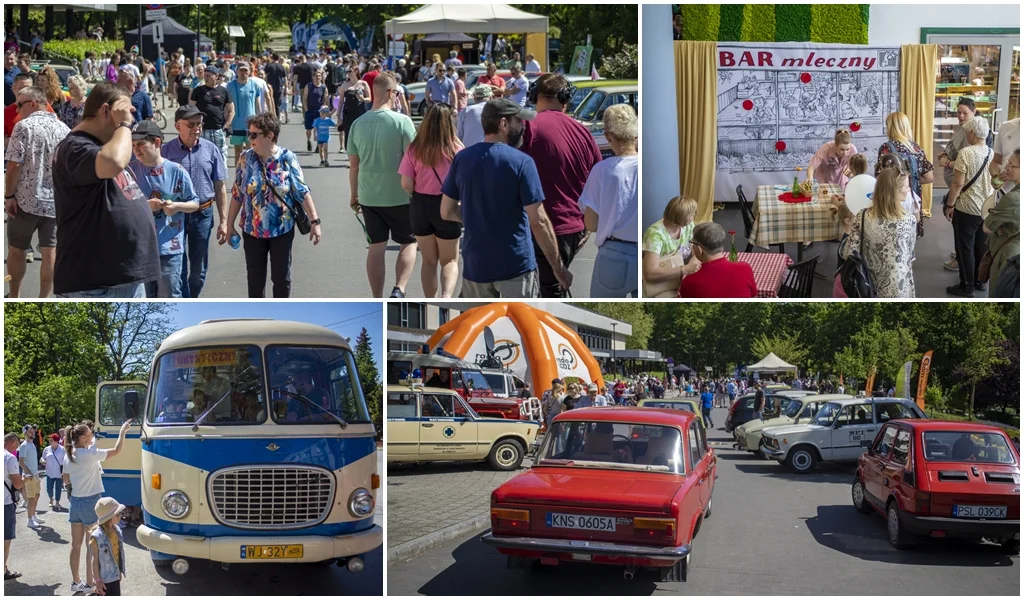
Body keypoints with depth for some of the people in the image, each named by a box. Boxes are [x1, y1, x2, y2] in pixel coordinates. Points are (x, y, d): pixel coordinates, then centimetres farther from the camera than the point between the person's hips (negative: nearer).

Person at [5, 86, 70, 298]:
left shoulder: (24, 126, -10)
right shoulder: (63, 128, 5)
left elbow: (14, 164, -15)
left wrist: (9, 195, -8)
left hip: (26, 200, -4)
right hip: (57, 201, 4)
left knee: (16, 249, 12)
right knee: (50, 251, 5)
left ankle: (14, 298, 21)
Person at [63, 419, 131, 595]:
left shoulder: (69, 456, 4)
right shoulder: (90, 454, -17)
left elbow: (66, 480, 15)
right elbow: (117, 450, -15)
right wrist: (122, 431, -3)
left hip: (75, 502, 7)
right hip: (91, 502, -7)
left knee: (76, 545, 12)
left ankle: (75, 582, 20)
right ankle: (89, 584, 5)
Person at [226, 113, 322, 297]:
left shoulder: (287, 158, -10)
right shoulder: (246, 159, -4)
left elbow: (302, 192, -9)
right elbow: (237, 195, 2)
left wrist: (314, 221, -13)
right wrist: (230, 225, 4)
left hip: (282, 229, -2)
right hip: (252, 230, 2)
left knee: (282, 276, 8)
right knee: (255, 277, 11)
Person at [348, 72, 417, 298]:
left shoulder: (358, 124, 1)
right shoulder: (401, 121, -13)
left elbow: (353, 165, 7)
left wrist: (354, 195, 18)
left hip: (368, 195, 4)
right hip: (399, 195, -4)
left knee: (376, 246, 13)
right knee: (408, 243, 12)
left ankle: (377, 300, 16)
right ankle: (399, 290, -7)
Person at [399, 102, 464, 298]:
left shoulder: (414, 150, -8)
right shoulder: (456, 149, -13)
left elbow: (406, 184, -8)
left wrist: (419, 196, 11)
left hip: (420, 206, 2)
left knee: (428, 260, 18)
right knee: (450, 260, 12)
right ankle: (446, 296, -14)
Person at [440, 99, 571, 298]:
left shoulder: (461, 159, 1)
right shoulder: (521, 162, -13)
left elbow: (447, 211, 7)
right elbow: (538, 221, -15)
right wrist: (558, 266, -7)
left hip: (476, 265, 4)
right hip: (516, 265, -4)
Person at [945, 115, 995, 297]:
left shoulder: (965, 153, -18)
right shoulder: (993, 154, 1)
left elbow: (958, 183, -19)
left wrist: (950, 205, -9)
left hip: (967, 209, -6)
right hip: (988, 209, 6)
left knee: (965, 248, 4)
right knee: (982, 246, 17)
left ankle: (967, 287, 9)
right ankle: (980, 281, 28)